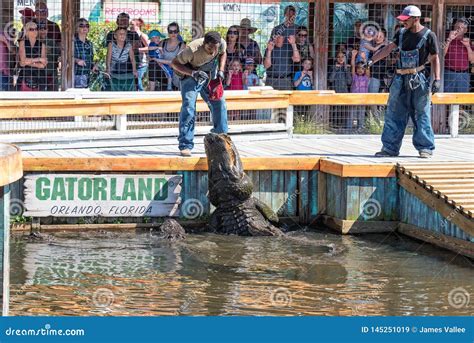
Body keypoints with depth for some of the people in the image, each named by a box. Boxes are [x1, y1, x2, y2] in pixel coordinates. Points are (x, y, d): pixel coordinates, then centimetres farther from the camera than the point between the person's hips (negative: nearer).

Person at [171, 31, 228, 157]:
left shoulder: (222, 44, -20)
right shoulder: (192, 49, -34)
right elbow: (174, 63, -23)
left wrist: (220, 71, -9)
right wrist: (192, 73, -37)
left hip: (210, 76, 5)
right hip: (190, 76, -5)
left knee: (219, 104, -2)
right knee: (188, 106, -17)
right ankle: (185, 145, -14)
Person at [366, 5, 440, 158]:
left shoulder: (428, 35, -3)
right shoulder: (402, 33, 12)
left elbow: (435, 59, -2)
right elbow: (388, 49, 14)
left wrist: (437, 79, -10)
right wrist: (372, 60, 6)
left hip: (418, 79, -5)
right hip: (401, 79, 5)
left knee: (422, 114, -3)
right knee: (394, 113, 4)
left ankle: (425, 148, 4)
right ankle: (390, 148, 9)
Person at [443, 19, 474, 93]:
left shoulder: (468, 41, 12)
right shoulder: (448, 41, 4)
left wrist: (468, 46, -5)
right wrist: (449, 40, -13)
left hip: (463, 75, 2)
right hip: (449, 73, -2)